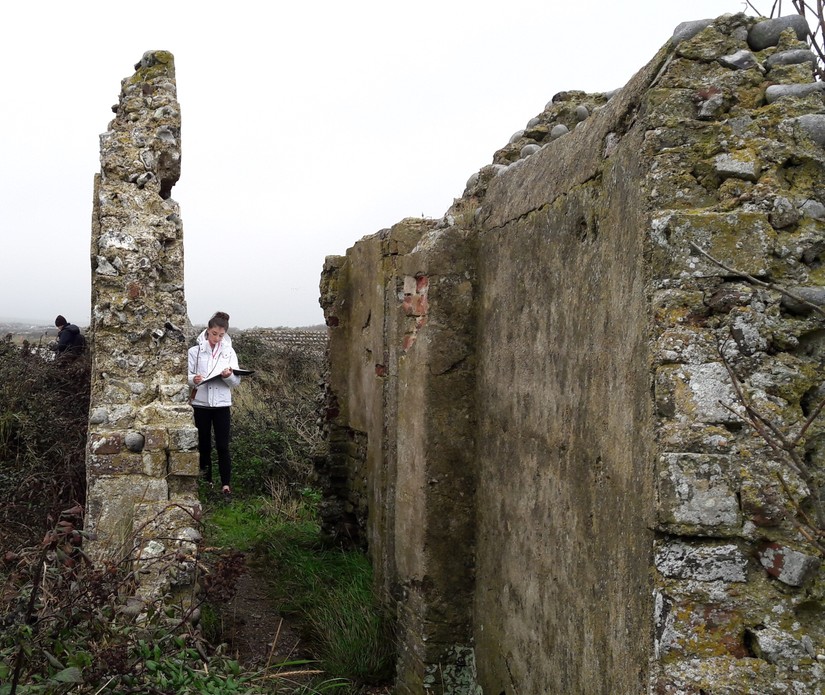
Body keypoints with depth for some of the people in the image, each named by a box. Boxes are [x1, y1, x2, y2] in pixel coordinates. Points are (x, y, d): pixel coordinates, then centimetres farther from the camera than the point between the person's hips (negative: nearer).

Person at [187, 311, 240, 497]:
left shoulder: (229, 352, 5)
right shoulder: (195, 351, 0)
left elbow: (236, 381, 2)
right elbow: (187, 376, -2)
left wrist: (229, 376, -20)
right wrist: (193, 379, -24)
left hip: (222, 404, 0)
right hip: (201, 404, 0)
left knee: (223, 446, -3)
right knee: (204, 445, 8)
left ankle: (225, 484, -1)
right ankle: (206, 481, 19)